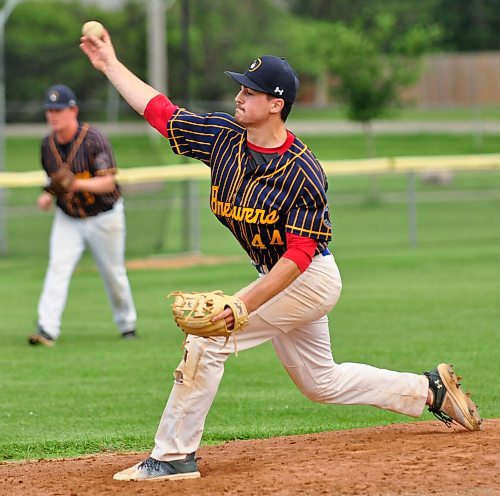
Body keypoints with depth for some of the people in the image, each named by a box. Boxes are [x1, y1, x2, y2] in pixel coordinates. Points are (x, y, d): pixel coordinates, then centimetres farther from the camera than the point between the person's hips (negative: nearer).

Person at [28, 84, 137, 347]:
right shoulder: (48, 145, -2)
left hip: (103, 217, -4)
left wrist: (78, 184, -42)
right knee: (57, 268, -15)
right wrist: (48, 195, -6)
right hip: (67, 219, 4)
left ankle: (127, 323, 31)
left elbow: (108, 182, -26)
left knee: (113, 273, 8)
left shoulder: (93, 139, -21)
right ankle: (47, 329, -23)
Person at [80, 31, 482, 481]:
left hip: (310, 279, -9)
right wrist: (111, 65, 0)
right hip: (281, 278, 9)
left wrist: (246, 304, -35)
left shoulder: (303, 173, -24)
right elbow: (159, 111, 2)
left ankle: (174, 456, -11)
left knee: (207, 337, -17)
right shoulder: (224, 136, -5)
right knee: (321, 381, 19)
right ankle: (431, 389, 32)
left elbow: (298, 256, -27)